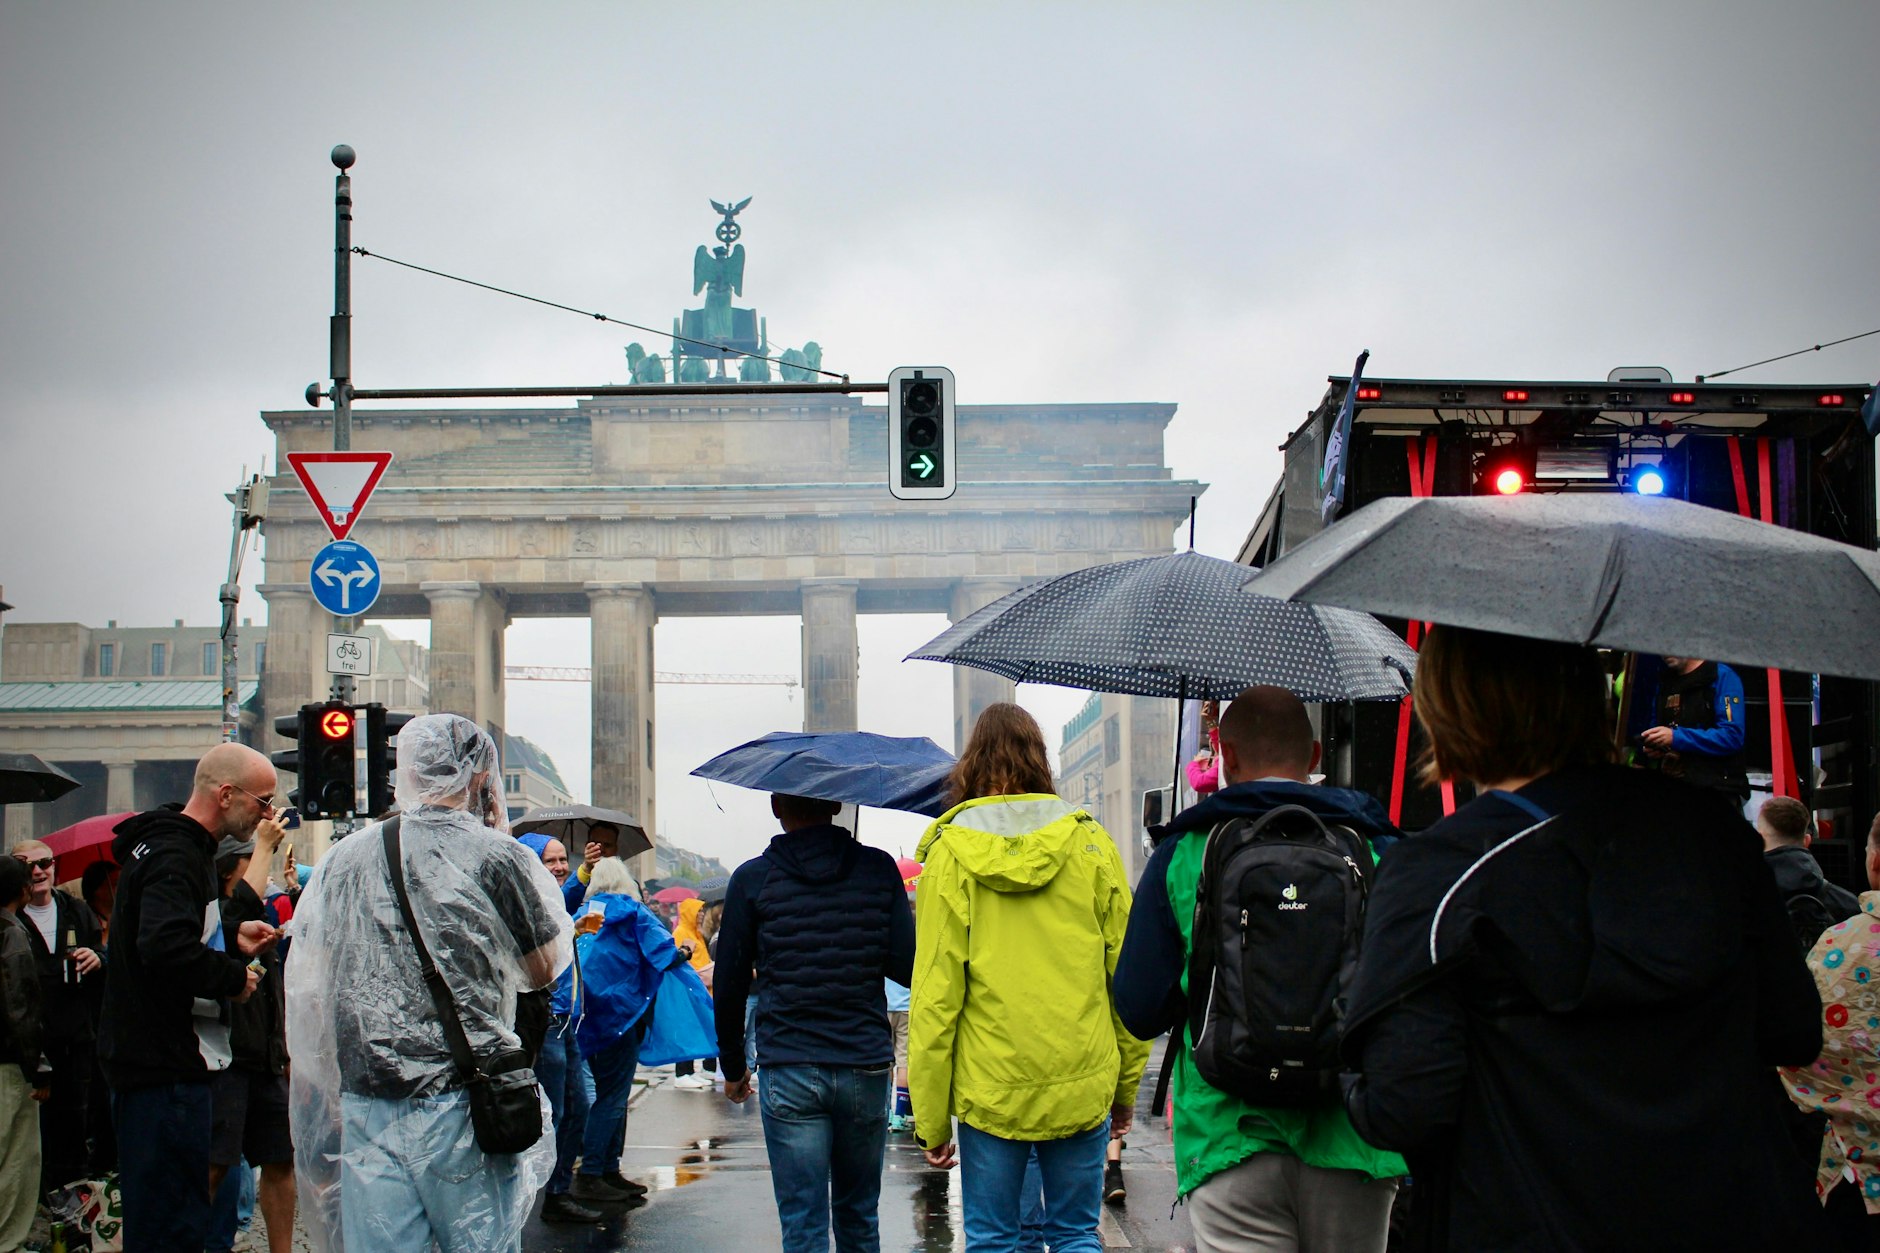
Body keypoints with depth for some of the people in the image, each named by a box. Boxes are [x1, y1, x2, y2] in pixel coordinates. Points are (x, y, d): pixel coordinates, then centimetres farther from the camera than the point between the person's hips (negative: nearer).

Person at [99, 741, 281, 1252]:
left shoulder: (176, 848, 16)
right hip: (167, 1068, -11)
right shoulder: (174, 857, -17)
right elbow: (165, 948, -33)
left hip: (159, 1062, 11)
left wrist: (232, 940, 13)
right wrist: (234, 977, -18)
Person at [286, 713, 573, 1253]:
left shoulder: (342, 859, 7)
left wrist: (322, 1096, 22)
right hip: (463, 1107, -3)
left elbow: (307, 990, 11)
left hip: (365, 1105, 3)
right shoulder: (497, 857, -5)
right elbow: (543, 970, 7)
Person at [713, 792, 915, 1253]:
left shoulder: (752, 879, -1)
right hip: (867, 1066, 2)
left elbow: (729, 984, 2)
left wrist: (733, 1067, 14)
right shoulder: (878, 868, 2)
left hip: (789, 1074, -2)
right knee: (859, 1216, 17)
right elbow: (907, 967, -2)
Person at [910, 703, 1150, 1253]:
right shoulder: (1089, 842, 2)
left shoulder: (950, 855, -3)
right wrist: (1127, 1087, 12)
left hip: (990, 1090, -1)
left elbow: (935, 995, -5)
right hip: (1083, 1088, 2)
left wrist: (931, 1121, 0)